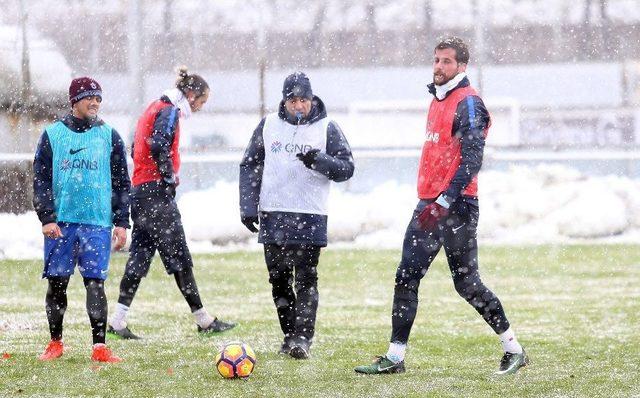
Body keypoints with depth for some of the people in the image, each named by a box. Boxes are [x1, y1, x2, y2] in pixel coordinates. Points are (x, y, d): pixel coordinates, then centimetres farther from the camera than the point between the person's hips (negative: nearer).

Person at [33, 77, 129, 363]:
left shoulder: (109, 136, 8)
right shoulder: (52, 134, 6)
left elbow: (121, 183, 9)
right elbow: (40, 180, 4)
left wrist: (121, 223, 1)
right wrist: (47, 218, -6)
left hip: (97, 223, 0)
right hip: (60, 222, 0)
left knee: (95, 283, -7)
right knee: (57, 283, 4)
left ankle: (99, 346, -6)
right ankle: (55, 343, 16)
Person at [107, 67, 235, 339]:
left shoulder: (154, 109, 20)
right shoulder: (169, 112, -10)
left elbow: (136, 150, 21)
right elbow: (158, 147, -26)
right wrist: (170, 177, -14)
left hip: (140, 191, 10)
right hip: (157, 192, -10)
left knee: (140, 255, 8)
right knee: (179, 257, -5)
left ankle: (118, 321, 3)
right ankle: (203, 319, 0)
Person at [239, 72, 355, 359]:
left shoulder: (327, 128, 2)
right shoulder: (268, 125, 9)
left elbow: (346, 168, -1)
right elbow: (250, 166, 12)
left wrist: (319, 160, -20)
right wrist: (248, 207, 4)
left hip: (310, 216, -3)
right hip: (273, 214, 3)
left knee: (306, 279, -8)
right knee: (279, 278, 6)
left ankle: (303, 338, -11)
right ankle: (290, 334, 15)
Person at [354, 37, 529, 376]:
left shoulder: (468, 103, -11)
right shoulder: (437, 101, 17)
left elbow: (472, 161, -19)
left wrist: (445, 202, -26)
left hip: (456, 205, -9)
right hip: (430, 204, 9)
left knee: (466, 283, -4)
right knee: (406, 277, 2)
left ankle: (514, 350, 8)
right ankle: (395, 357, 4)